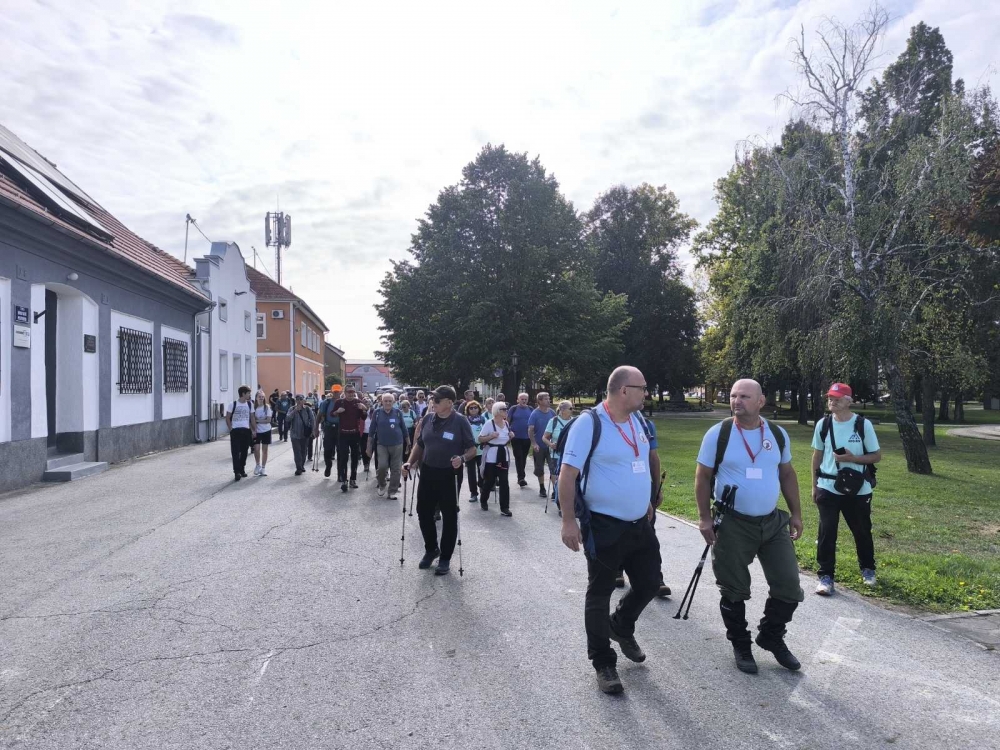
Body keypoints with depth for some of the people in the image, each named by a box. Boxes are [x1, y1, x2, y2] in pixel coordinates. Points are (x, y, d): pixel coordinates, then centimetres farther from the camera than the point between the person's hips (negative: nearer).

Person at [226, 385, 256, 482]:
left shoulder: (249, 404, 8)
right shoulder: (233, 404, -3)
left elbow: (252, 418, 12)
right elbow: (228, 418, 1)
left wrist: (254, 430, 5)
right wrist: (231, 429, -7)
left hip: (246, 430, 4)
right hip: (235, 431, -4)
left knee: (244, 451, 9)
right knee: (235, 452, -8)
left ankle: (242, 469, 23)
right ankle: (237, 472, -9)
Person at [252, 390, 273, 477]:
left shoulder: (267, 407, -5)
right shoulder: (254, 407, -5)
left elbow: (268, 420, -10)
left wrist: (257, 420, -16)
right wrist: (253, 430, -12)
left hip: (266, 431, 0)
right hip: (256, 431, 0)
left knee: (264, 449, 6)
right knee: (256, 449, -8)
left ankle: (263, 468, 17)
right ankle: (258, 465, 16)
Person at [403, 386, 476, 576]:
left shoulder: (460, 421, -11)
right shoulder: (428, 419, 4)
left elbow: (472, 448, -9)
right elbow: (419, 445, 13)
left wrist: (462, 458, -28)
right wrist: (410, 462, -1)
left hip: (450, 475, -5)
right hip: (428, 472, 5)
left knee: (449, 517, 5)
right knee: (423, 512, 11)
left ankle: (445, 558, 20)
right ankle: (431, 549, 34)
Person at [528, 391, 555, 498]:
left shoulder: (551, 412, 0)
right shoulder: (535, 414, -8)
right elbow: (530, 430, -11)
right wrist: (534, 444, -20)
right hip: (539, 446, -1)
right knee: (539, 468, 10)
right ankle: (542, 489, 25)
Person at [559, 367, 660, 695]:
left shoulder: (637, 420, 6)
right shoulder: (589, 423, -18)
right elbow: (567, 474, -19)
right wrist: (568, 520, -21)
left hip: (640, 524, 8)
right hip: (604, 526, -7)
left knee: (650, 582, 17)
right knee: (599, 595, 6)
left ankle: (621, 626, 43)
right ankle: (603, 663, 22)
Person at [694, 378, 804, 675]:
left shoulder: (778, 434, 2)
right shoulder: (718, 434, -10)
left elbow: (787, 474, 12)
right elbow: (703, 477, -6)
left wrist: (795, 513, 9)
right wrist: (705, 517, -11)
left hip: (773, 521, 4)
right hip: (732, 523, -4)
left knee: (789, 588, 8)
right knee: (734, 591, 7)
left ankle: (772, 637, 32)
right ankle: (741, 646, 28)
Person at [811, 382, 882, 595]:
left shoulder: (863, 424, -8)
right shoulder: (823, 424, 0)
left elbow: (877, 456, -3)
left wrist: (851, 458, -20)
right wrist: (814, 485, 8)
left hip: (858, 490, -1)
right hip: (828, 488, 1)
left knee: (862, 531, 15)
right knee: (826, 532, -2)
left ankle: (867, 569, 39)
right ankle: (826, 577, 7)